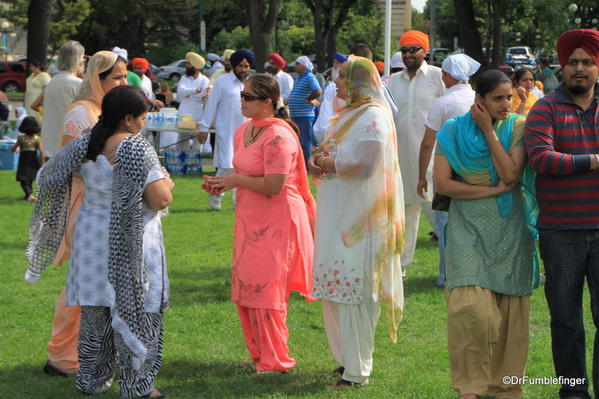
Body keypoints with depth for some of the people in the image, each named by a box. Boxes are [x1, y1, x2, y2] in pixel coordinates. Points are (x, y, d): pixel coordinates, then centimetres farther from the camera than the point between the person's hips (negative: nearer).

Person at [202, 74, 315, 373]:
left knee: (263, 287, -4)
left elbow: (274, 185, -24)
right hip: (250, 219, 9)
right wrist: (221, 182, 2)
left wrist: (236, 180, -12)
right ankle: (260, 354, 26)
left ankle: (275, 361, 9)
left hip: (275, 221, -9)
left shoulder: (278, 136, -20)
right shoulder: (243, 130, 10)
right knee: (244, 288, 12)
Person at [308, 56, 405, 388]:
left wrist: (328, 164, -8)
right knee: (334, 291, 12)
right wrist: (320, 159, 3)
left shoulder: (373, 117, -13)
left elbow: (365, 165, -21)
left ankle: (357, 370, -2)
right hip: (336, 215, 10)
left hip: (358, 217, -10)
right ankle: (346, 358, 21)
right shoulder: (348, 115, 17)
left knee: (354, 292, -7)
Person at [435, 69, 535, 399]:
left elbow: (511, 174, -13)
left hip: (510, 232, 1)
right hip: (469, 230, -1)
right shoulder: (453, 131, 1)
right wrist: (493, 190, -13)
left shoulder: (517, 128, 1)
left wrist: (489, 130, -11)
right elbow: (442, 183, -7)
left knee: (509, 310, 2)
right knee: (470, 309, -13)